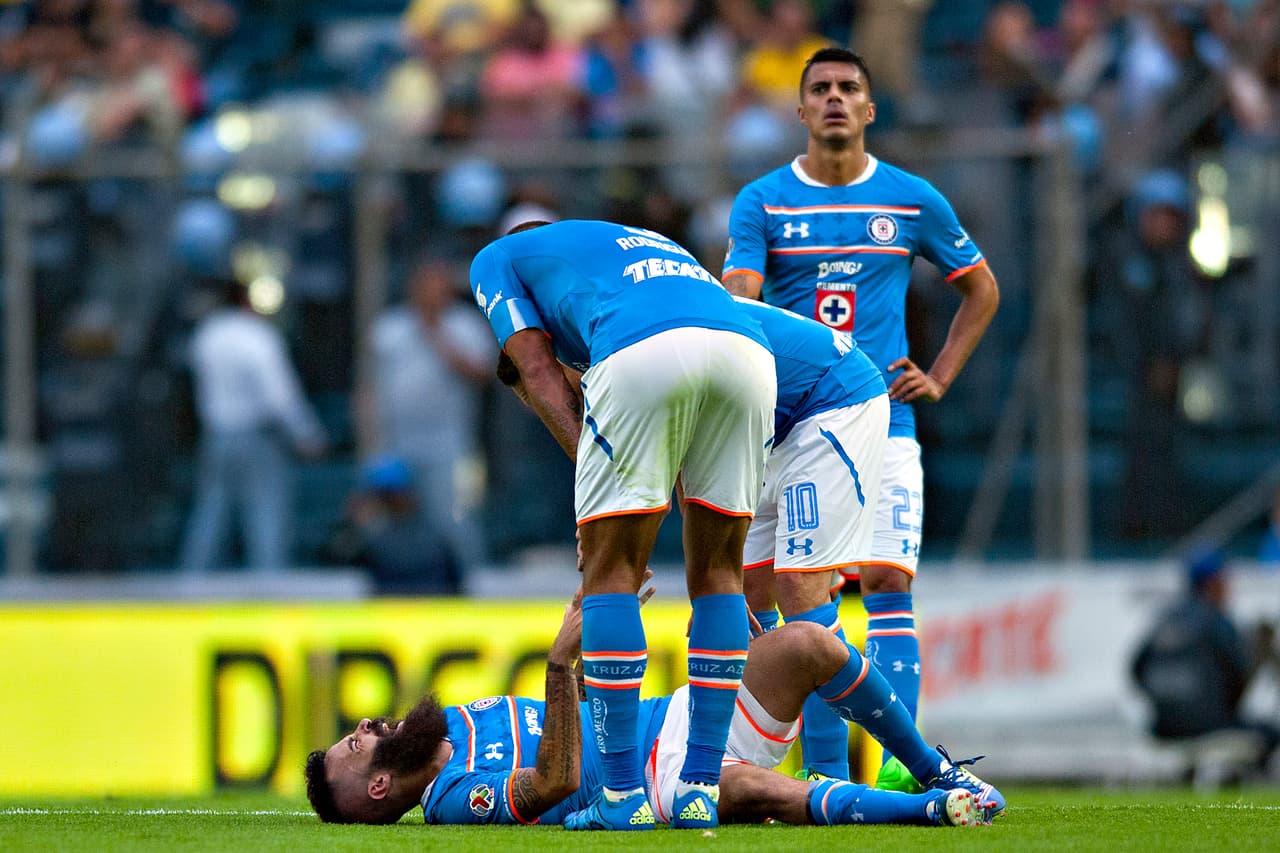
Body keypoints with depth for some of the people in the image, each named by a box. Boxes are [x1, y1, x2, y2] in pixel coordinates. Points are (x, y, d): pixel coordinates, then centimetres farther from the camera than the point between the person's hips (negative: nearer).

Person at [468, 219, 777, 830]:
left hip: (645, 353, -5)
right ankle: (700, 791, 13)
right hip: (749, 350, 5)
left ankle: (623, 795, 1)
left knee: (612, 569, 5)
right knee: (717, 570, 16)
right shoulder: (638, 240, 45)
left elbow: (541, 375, 16)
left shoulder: (498, 258, 31)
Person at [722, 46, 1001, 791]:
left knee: (888, 583, -10)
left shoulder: (913, 201, 7)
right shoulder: (762, 202, 4)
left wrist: (940, 379, 10)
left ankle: (900, 759, -13)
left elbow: (981, 290, 19)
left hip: (883, 421, 0)